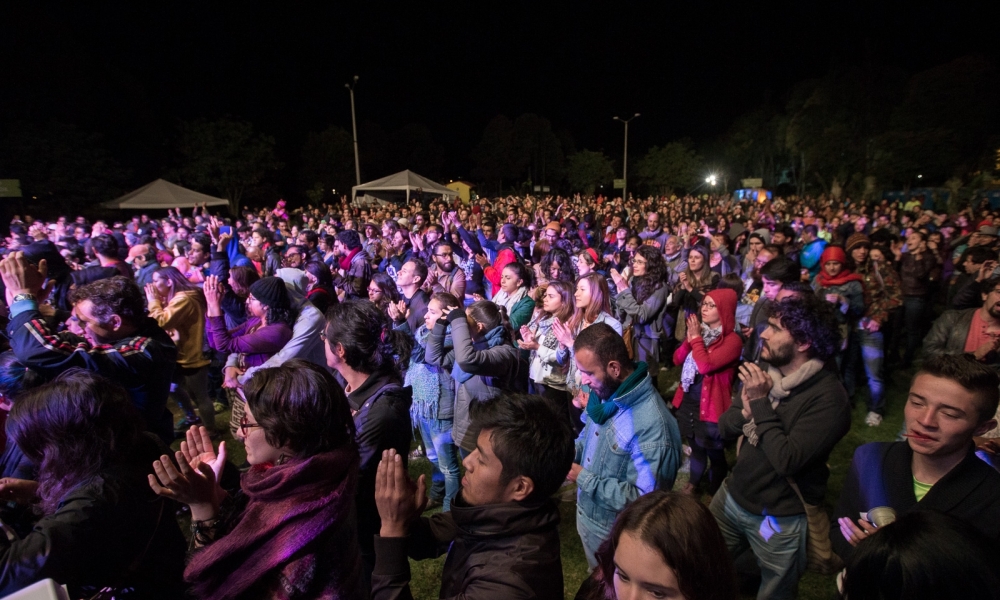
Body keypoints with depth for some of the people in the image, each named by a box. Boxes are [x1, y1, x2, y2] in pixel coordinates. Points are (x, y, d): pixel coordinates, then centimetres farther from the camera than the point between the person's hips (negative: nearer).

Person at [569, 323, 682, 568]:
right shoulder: (607, 393, -8)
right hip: (587, 513, 7)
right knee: (595, 578, 31)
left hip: (613, 531, -7)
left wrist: (585, 479, -27)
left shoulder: (651, 425, -35)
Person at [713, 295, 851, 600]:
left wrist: (761, 404, -25)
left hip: (780, 519, -5)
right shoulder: (764, 372, -1)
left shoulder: (827, 396, -23)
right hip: (731, 496, 6)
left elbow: (787, 460, -30)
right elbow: (725, 427, 0)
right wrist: (745, 412, -20)